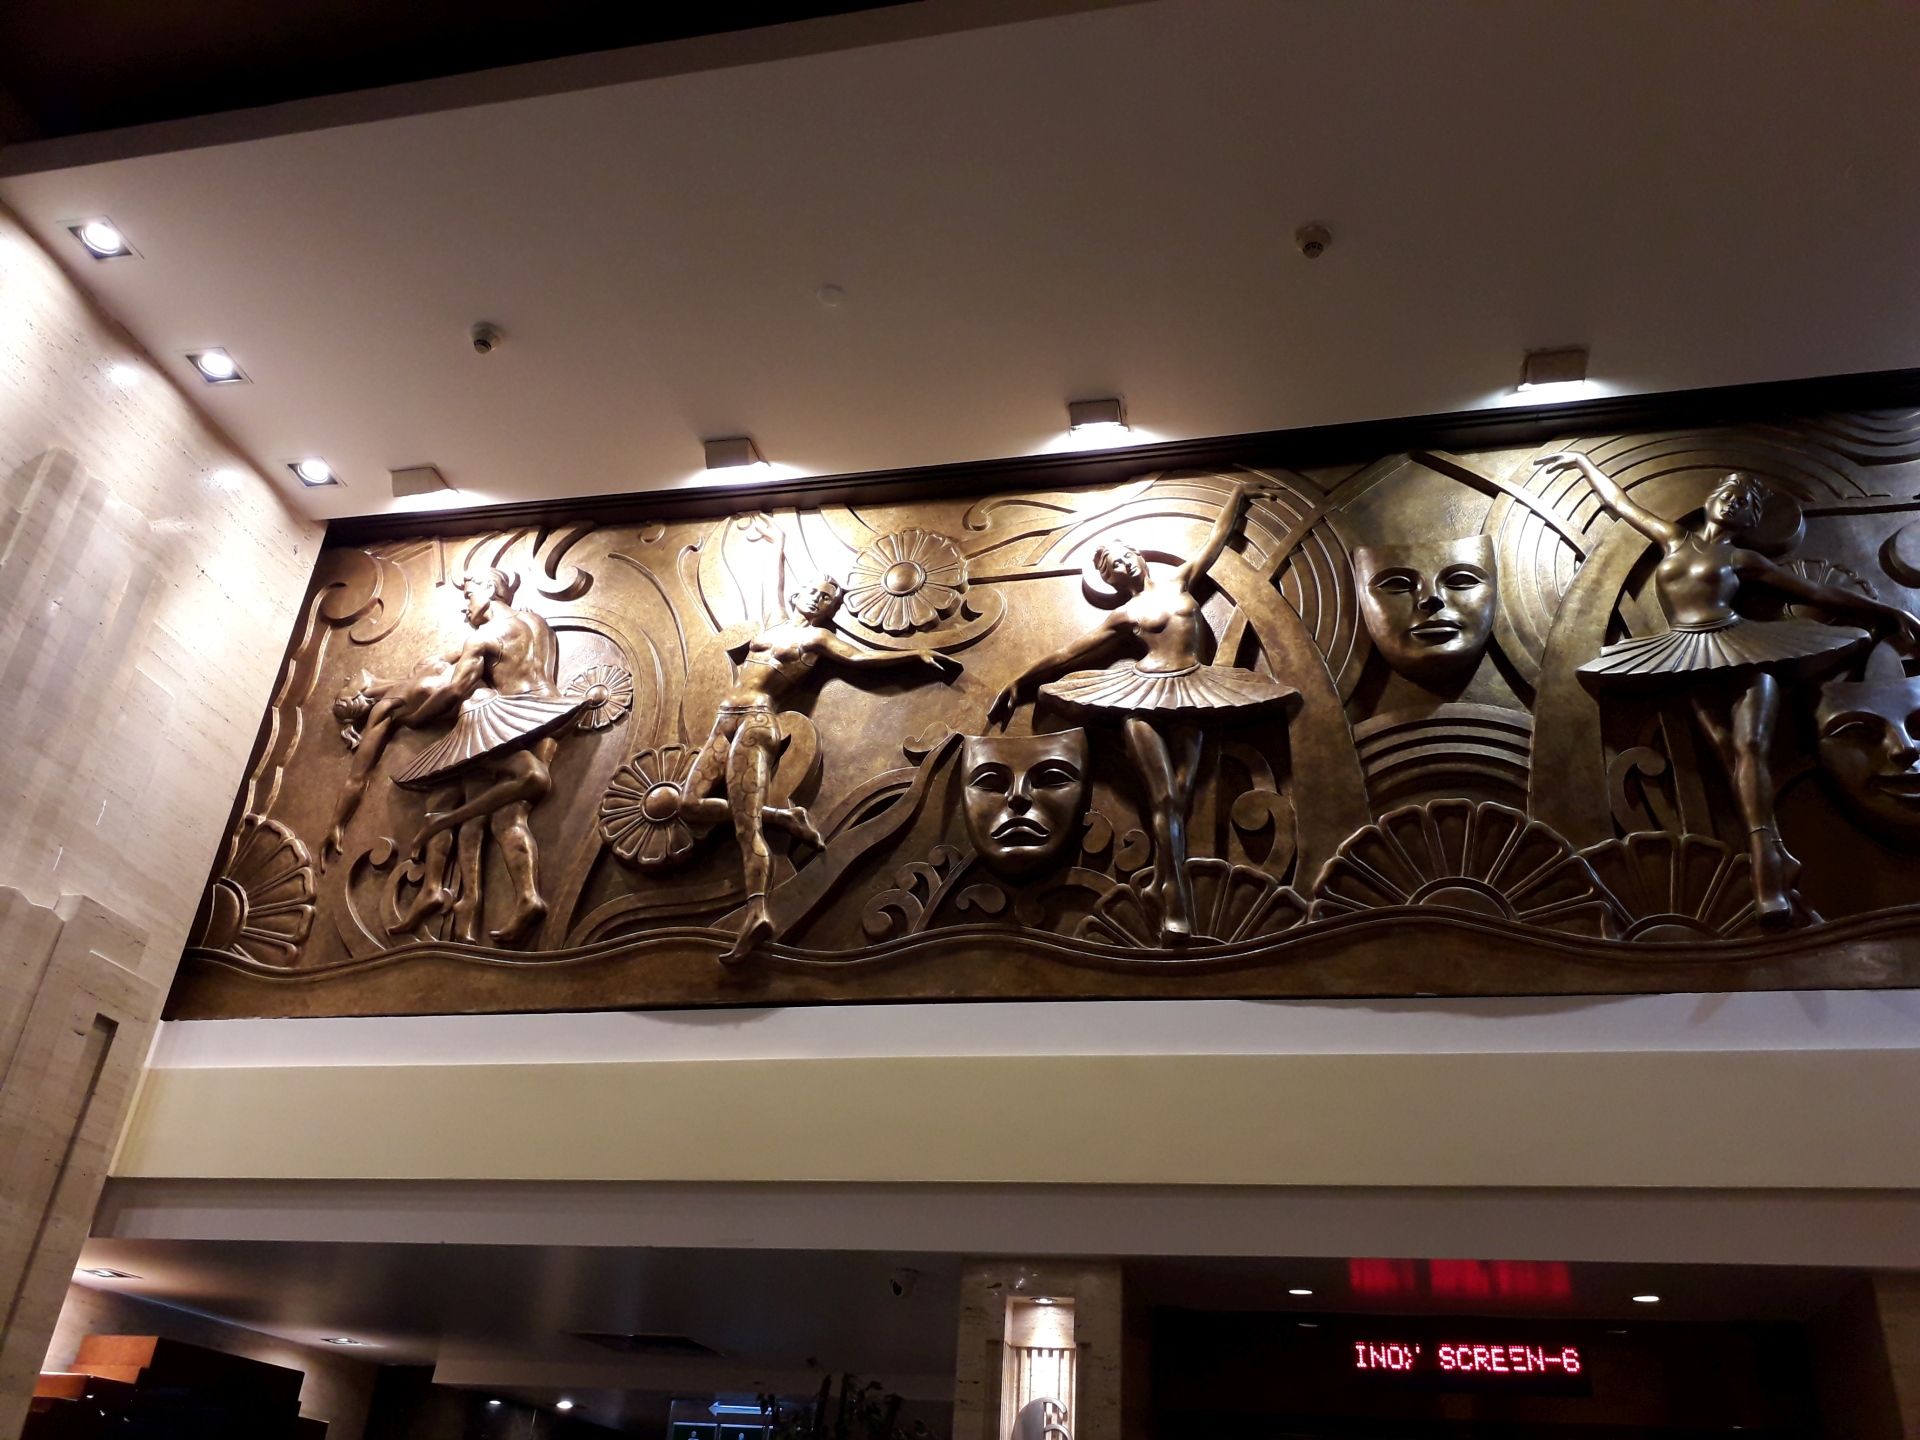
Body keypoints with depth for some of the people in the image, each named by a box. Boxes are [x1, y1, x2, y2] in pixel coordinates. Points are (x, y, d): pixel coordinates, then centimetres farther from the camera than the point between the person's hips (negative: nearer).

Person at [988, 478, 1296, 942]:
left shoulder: (1178, 582, 21)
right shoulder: (1122, 616, 14)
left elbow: (1216, 538, 32)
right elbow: (1064, 655, 12)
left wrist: (1235, 497, 44)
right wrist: (1016, 684, 9)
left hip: (1188, 694, 3)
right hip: (1143, 696, -2)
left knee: (1179, 795, -10)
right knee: (1164, 796, -15)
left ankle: (1163, 883, -14)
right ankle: (1176, 896, -20)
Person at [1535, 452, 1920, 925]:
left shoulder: (1743, 559, 15)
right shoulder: (1674, 538, 22)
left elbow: (1819, 592, 16)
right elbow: (1618, 501, 30)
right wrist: (1581, 461, 36)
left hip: (1742, 648, -1)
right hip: (1694, 657, 1)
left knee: (1750, 747, -20)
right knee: (1731, 752, -17)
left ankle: (1763, 859, -30)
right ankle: (1775, 856, -24)